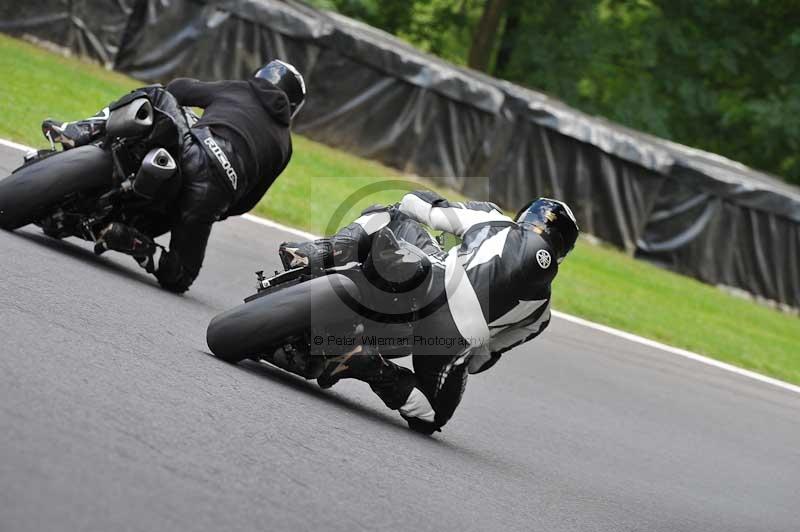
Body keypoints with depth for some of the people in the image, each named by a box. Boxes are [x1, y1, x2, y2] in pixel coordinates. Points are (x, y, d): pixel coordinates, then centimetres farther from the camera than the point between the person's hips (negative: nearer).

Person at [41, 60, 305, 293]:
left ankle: (77, 133, 5)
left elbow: (177, 88, 31)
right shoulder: (283, 144, 31)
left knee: (154, 95, 25)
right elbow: (246, 201, 28)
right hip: (218, 192, 1)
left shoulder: (236, 90, 29)